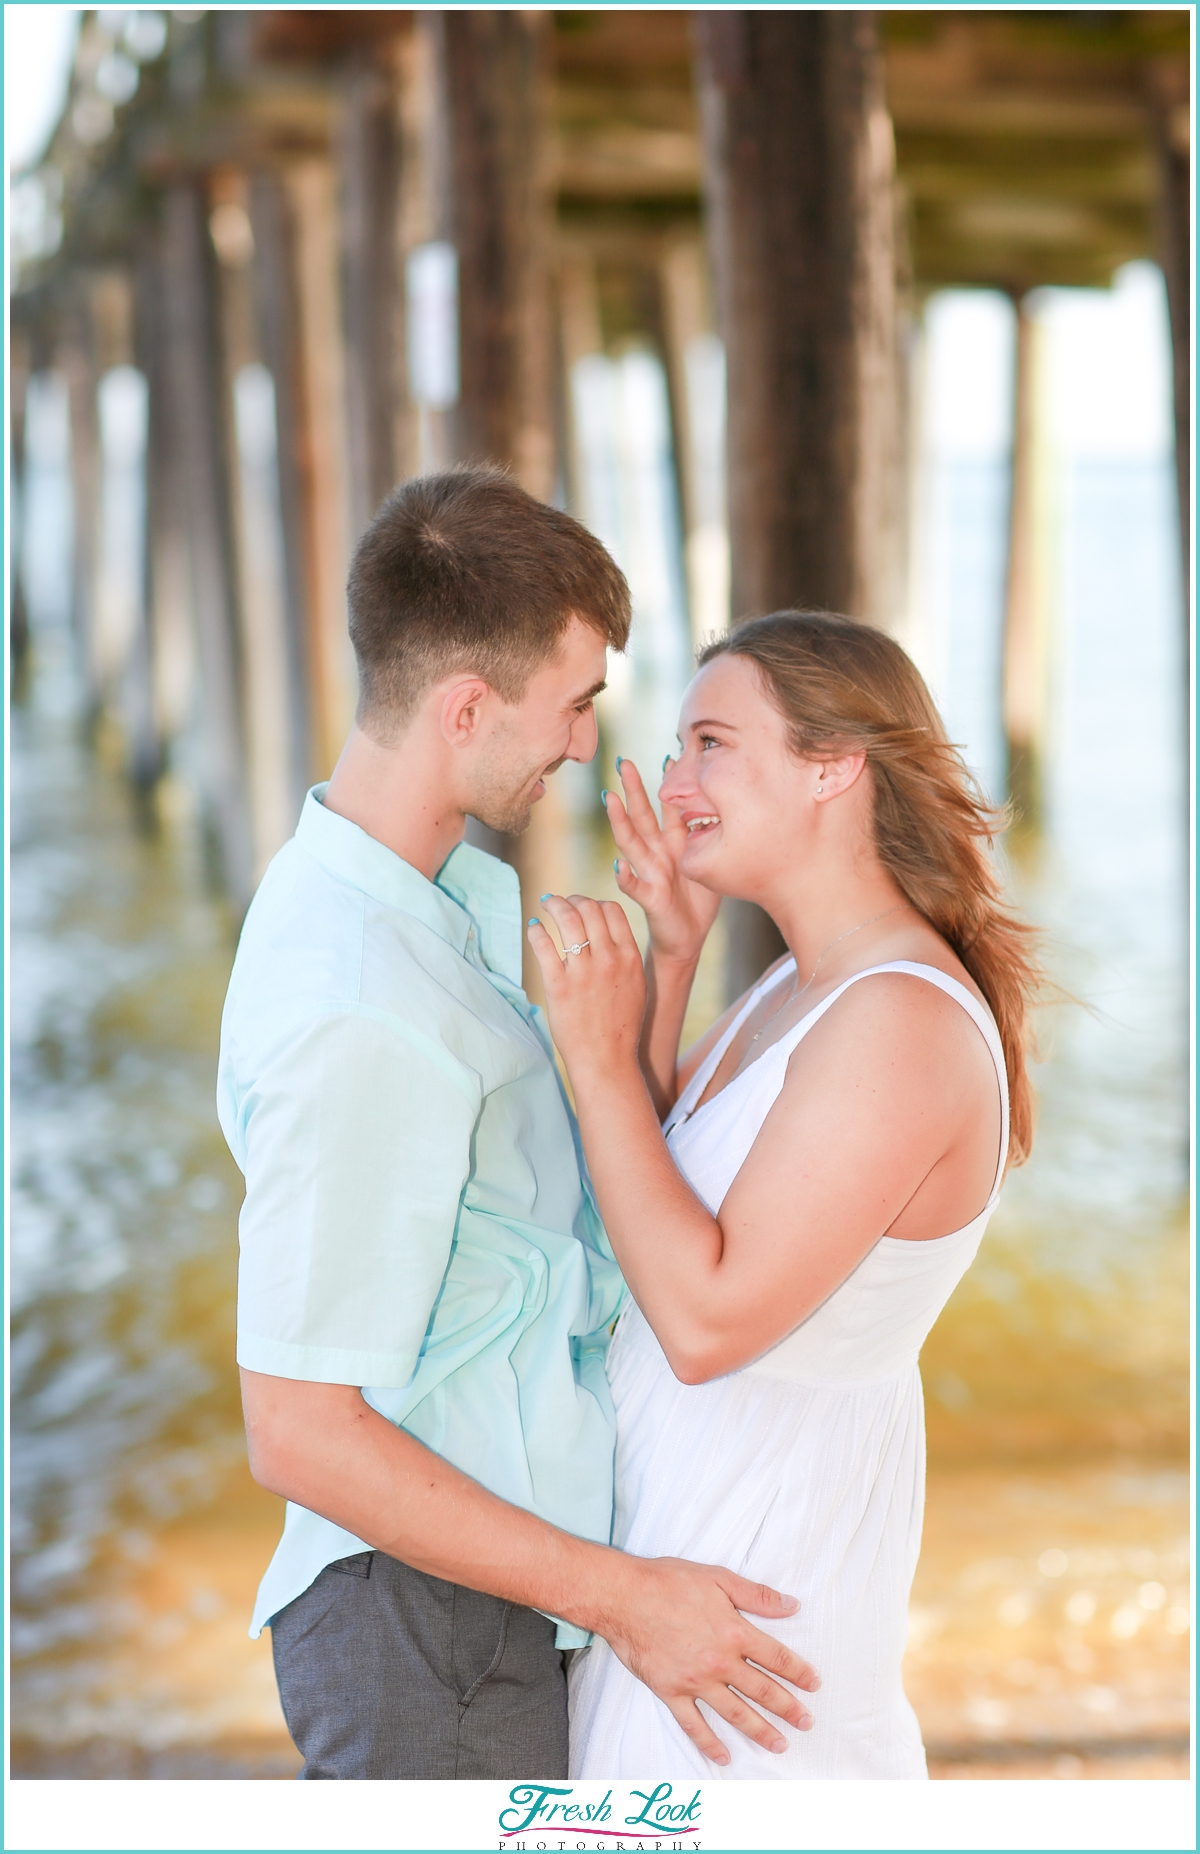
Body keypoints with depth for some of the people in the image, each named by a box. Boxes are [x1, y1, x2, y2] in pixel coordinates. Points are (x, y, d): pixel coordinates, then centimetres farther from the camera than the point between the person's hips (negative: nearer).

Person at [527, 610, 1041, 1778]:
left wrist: (597, 1052, -24)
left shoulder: (904, 1024, -25)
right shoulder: (806, 983, 6)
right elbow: (653, 1165, 13)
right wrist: (670, 956, 2)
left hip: (762, 1526, -10)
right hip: (682, 1494, 10)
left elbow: (708, 1319, -27)